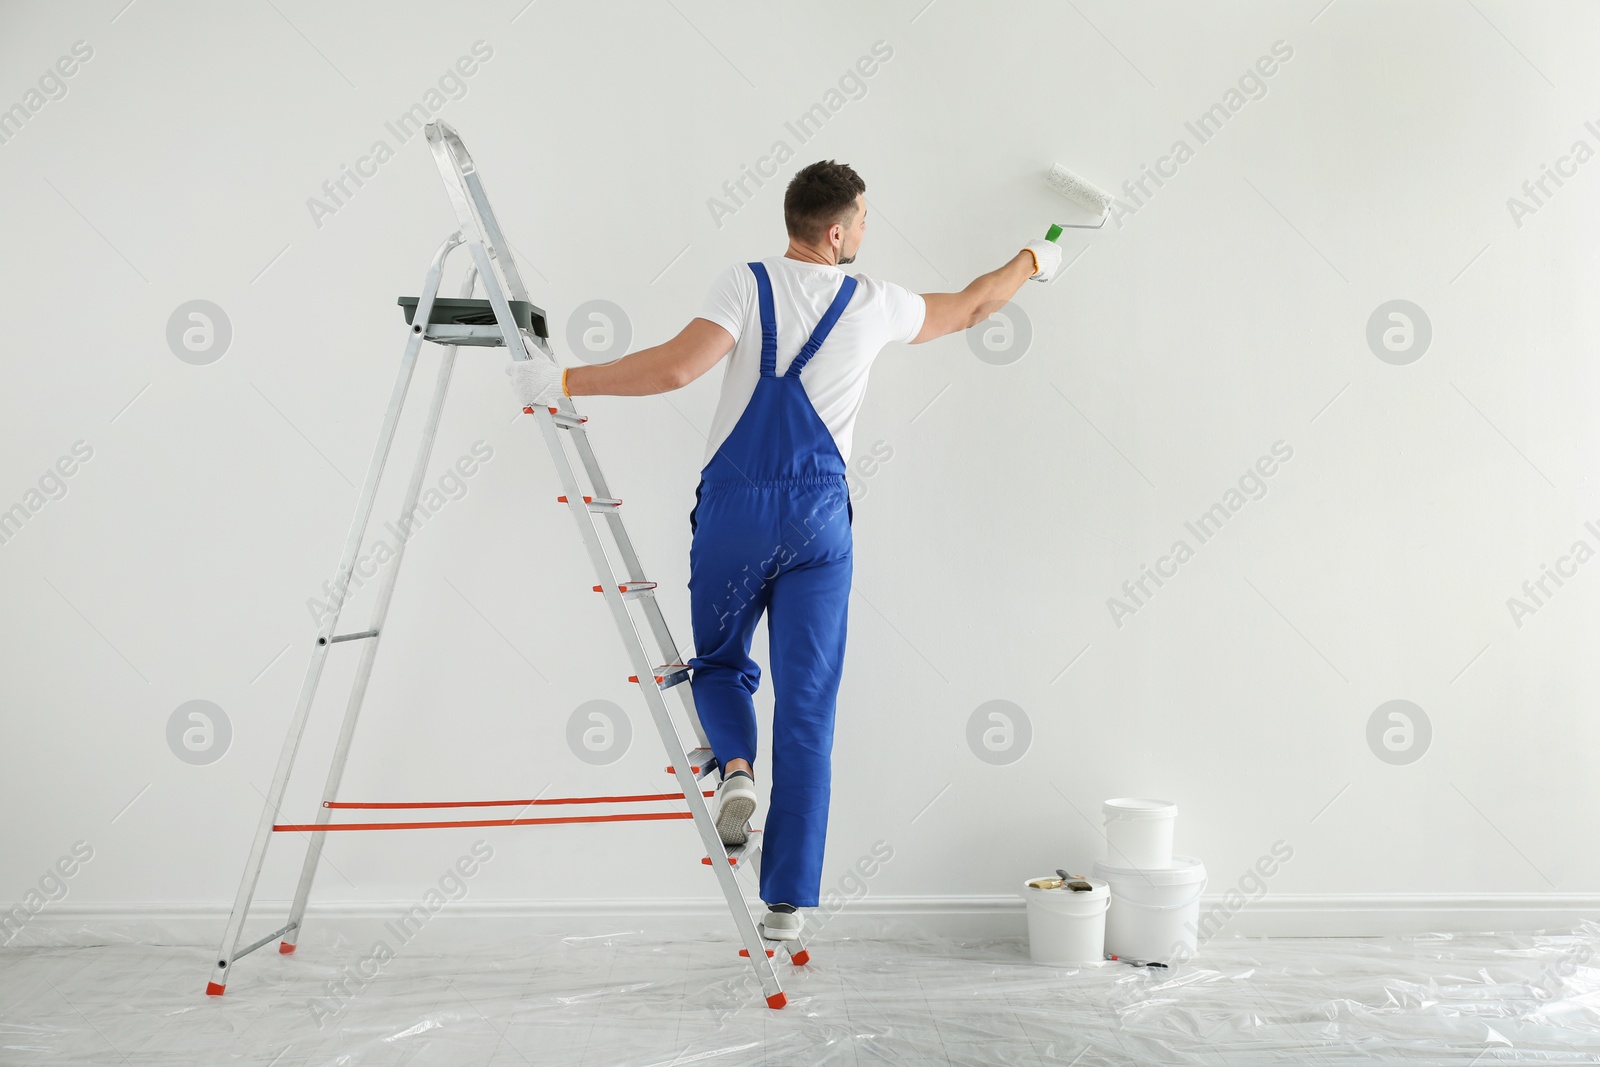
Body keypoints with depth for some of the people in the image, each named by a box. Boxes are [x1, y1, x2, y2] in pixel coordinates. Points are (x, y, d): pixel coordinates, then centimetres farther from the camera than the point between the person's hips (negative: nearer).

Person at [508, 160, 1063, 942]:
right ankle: (788, 901, 6)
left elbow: (678, 366, -19)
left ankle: (736, 766, -9)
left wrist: (565, 382, -13)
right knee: (806, 708, 5)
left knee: (719, 663, 23)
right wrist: (1030, 262, 40)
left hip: (733, 505, -1)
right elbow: (969, 309, 22)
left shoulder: (746, 286, -4)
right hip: (818, 515, 1)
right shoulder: (873, 304, 4)